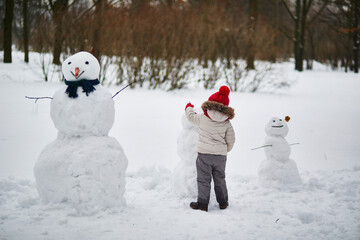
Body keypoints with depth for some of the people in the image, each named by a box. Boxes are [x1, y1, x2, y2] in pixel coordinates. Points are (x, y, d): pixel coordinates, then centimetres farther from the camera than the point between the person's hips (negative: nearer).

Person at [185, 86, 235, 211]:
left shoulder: (202, 118, -7)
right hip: (221, 155, 3)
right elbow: (231, 140, 4)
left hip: (204, 154, -3)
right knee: (219, 178, 17)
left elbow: (191, 116, 13)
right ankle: (223, 202, 25)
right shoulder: (227, 123, -1)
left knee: (203, 179, 4)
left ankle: (202, 203, 4)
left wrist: (189, 108, 35)